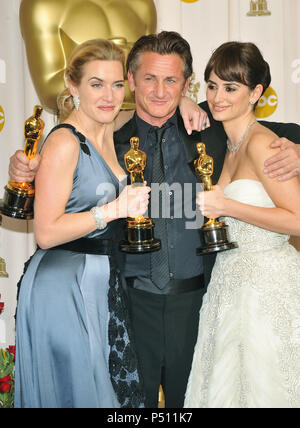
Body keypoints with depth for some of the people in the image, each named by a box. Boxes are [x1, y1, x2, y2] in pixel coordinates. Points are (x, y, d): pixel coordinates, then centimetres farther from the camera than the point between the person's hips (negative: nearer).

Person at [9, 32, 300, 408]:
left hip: (195, 304, 1)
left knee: (189, 399, 18)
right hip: (134, 303, 0)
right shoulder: (110, 142, 0)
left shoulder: (210, 127, 1)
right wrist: (27, 171, -12)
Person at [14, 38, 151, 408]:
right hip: (63, 285, -8)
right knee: (73, 389, 7)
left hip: (102, 280, 8)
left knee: (114, 387, 18)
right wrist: (114, 209, -26)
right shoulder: (64, 142, -18)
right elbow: (46, 233, -20)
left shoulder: (110, 132, 5)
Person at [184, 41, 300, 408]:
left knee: (263, 388, 6)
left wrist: (226, 206, -21)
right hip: (230, 280, 8)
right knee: (224, 386, 16)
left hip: (268, 284, -8)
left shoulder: (261, 143, -16)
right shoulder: (228, 145, 9)